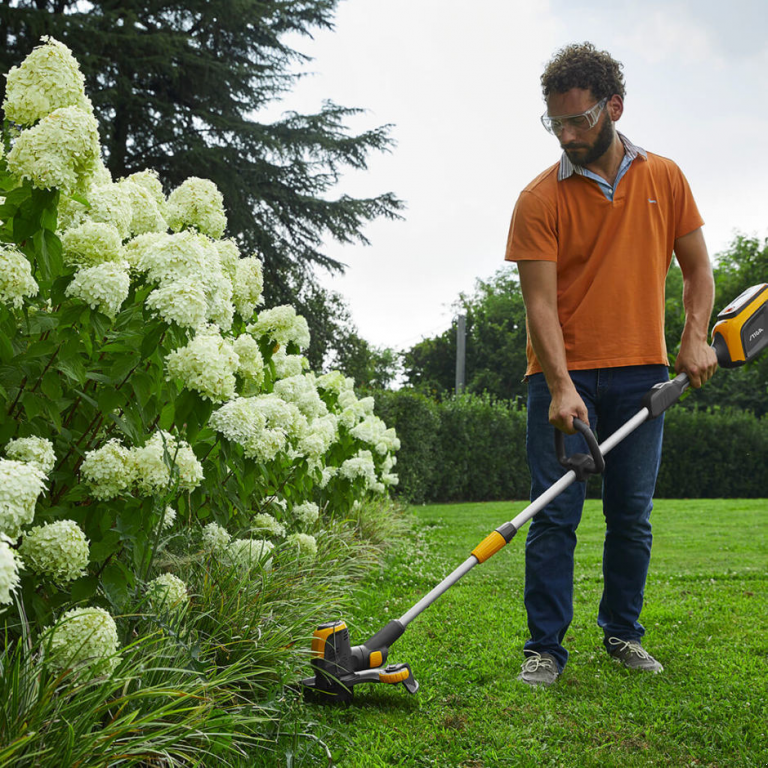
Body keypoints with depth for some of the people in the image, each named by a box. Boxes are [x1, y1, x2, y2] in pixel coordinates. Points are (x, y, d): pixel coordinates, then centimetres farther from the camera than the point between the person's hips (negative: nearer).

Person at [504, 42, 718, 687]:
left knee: (633, 514, 8)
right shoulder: (540, 199, -4)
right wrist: (561, 385, -20)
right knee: (555, 515, -2)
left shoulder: (665, 178, 6)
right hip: (564, 375, -2)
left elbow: (696, 266, 13)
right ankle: (545, 647, 6)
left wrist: (696, 334, -4)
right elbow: (540, 301, -10)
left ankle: (623, 633, 22)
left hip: (642, 372, 3)